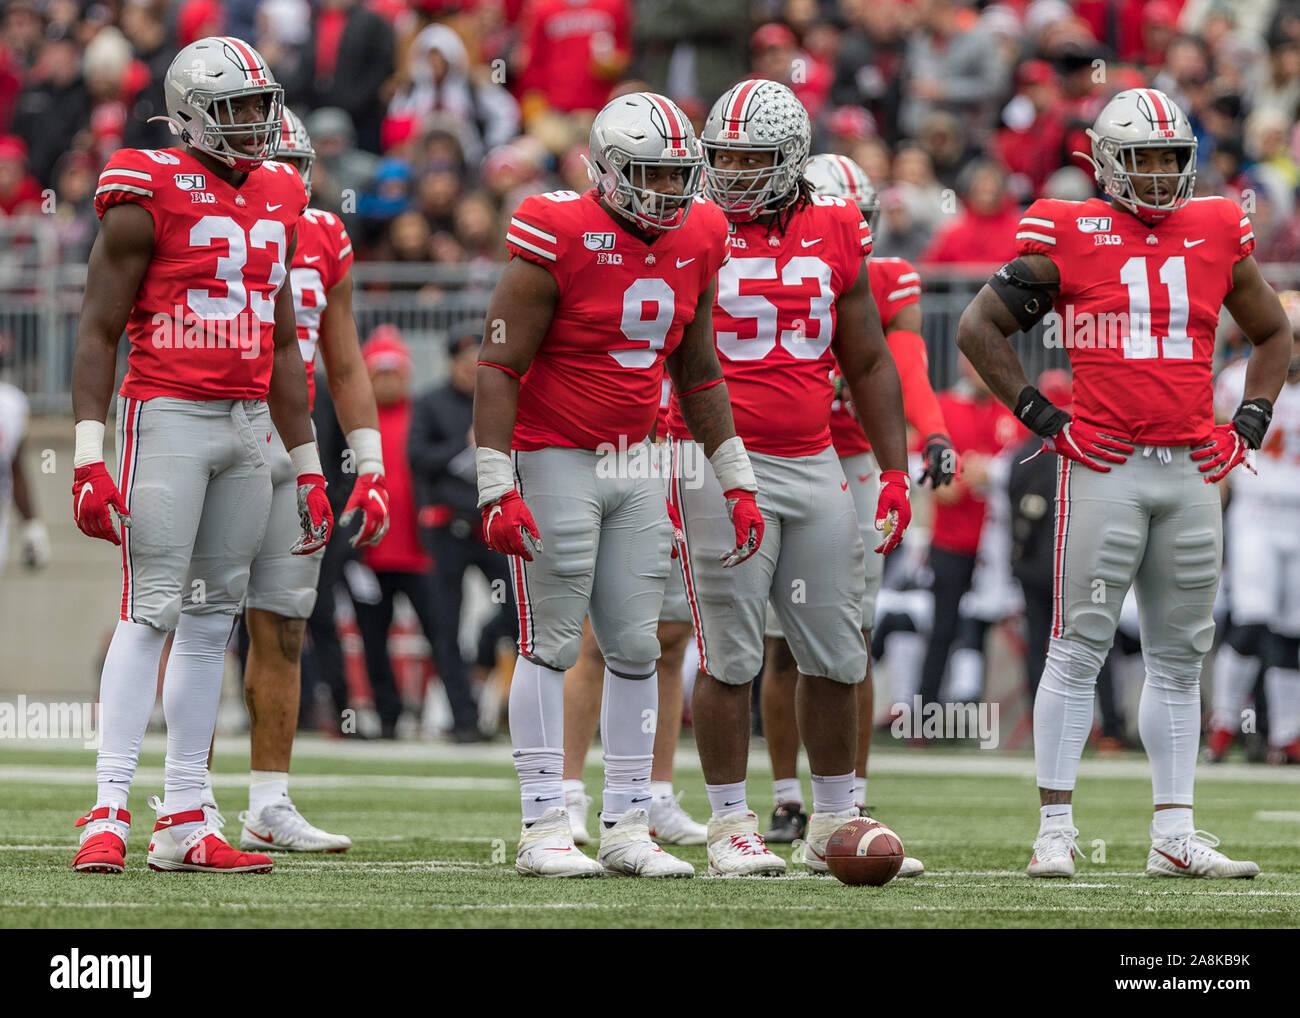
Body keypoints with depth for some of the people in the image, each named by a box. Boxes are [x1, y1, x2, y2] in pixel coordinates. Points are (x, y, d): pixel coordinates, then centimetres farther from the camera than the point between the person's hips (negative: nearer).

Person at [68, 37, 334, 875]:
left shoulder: (277, 200, 13)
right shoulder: (150, 196, -7)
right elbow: (99, 332, -7)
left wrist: (309, 468, 18)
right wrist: (89, 457, -14)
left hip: (250, 426, 6)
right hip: (169, 418, -6)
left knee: (213, 618, 6)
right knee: (150, 611, -11)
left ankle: (184, 822, 9)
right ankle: (110, 813, -12)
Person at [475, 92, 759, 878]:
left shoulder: (697, 242, 4)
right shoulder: (560, 238, -16)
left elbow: (698, 373, 16)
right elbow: (500, 367, -14)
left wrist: (738, 481, 14)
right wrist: (498, 488, -20)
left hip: (635, 463, 6)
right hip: (555, 459, -6)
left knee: (636, 647, 4)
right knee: (552, 644, -5)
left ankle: (628, 827, 9)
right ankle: (544, 828, -2)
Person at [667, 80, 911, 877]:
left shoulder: (834, 235, 9)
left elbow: (869, 364, 16)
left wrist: (896, 471, 11)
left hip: (814, 464, 4)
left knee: (836, 652, 8)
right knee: (731, 654, -3)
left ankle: (835, 823, 20)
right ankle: (731, 825, 6)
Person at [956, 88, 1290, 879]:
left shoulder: (1217, 234, 10)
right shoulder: (1070, 237, -2)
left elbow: (1274, 334, 23)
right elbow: (979, 328, 2)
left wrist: (1248, 428, 11)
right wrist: (1045, 420, -2)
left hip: (1193, 468, 4)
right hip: (1106, 465, -4)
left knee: (1180, 657, 8)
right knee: (1081, 646, -5)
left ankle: (1175, 835, 12)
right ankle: (1056, 827, -1)